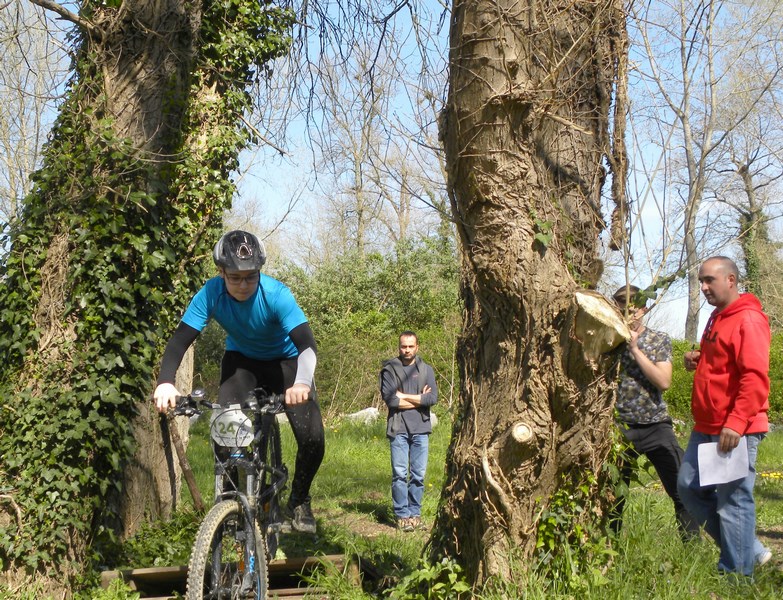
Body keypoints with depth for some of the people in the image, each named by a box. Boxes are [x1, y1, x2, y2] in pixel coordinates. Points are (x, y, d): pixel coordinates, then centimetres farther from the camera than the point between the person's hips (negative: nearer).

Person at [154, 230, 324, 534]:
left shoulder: (276, 294, -33)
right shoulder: (211, 294, -26)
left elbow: (306, 343, -41)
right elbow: (181, 339, -28)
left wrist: (302, 382, -62)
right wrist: (165, 382, -47)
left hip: (284, 361, -2)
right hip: (241, 360, 2)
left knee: (312, 438, -17)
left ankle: (299, 501, 10)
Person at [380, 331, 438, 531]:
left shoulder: (426, 370, 10)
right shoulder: (389, 370, 3)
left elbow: (433, 397, -3)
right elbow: (389, 399, -10)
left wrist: (404, 396, -6)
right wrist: (419, 399, -5)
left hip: (420, 429, 2)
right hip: (398, 429, -2)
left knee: (419, 474, 3)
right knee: (400, 474, -4)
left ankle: (415, 513, 12)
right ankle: (402, 515, 3)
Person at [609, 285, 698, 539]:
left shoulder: (659, 340, 4)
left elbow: (664, 382, -9)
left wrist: (635, 349, -13)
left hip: (656, 425, -1)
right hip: (621, 428, 1)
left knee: (682, 490, -6)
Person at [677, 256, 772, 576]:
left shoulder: (748, 320, -13)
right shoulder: (717, 318, 17)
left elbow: (755, 378, -21)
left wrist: (736, 424, -25)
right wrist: (697, 360, 8)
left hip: (736, 430, -10)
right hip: (706, 427, 10)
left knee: (733, 501, -4)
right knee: (689, 487, 12)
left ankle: (737, 574, 8)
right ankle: (751, 550, 22)